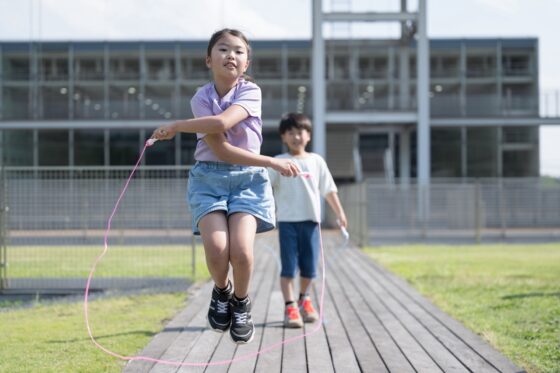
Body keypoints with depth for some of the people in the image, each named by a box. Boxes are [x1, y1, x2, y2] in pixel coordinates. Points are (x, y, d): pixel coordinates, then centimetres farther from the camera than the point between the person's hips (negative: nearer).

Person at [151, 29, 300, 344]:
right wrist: (272, 162, -19)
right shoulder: (201, 99, -4)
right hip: (210, 178, 0)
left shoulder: (250, 92, -6)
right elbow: (221, 149, -14)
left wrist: (176, 126, -17)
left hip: (247, 179, 0)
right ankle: (221, 291, 13)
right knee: (217, 250, -21)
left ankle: (241, 303, 9)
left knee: (242, 251, -21)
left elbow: (222, 122, -26)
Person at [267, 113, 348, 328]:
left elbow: (328, 189, 13)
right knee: (288, 266, -5)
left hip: (311, 220, 3)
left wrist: (339, 212, 12)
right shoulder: (279, 162, 1)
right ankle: (290, 307, -2)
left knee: (309, 266, 9)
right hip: (287, 221, -3)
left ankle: (304, 299, 32)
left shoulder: (316, 161, 9)